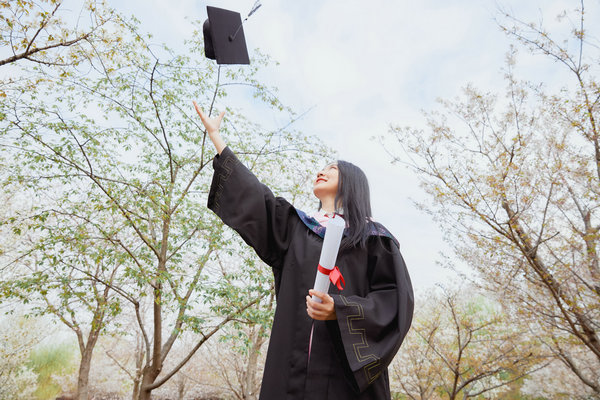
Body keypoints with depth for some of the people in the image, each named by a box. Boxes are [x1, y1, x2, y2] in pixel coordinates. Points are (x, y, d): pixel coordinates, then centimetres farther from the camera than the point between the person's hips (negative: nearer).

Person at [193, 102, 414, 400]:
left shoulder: (374, 237, 5)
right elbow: (252, 195, 14)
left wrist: (340, 309, -21)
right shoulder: (296, 227, 15)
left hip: (349, 368, -2)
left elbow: (395, 300, -3)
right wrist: (215, 135, 18)